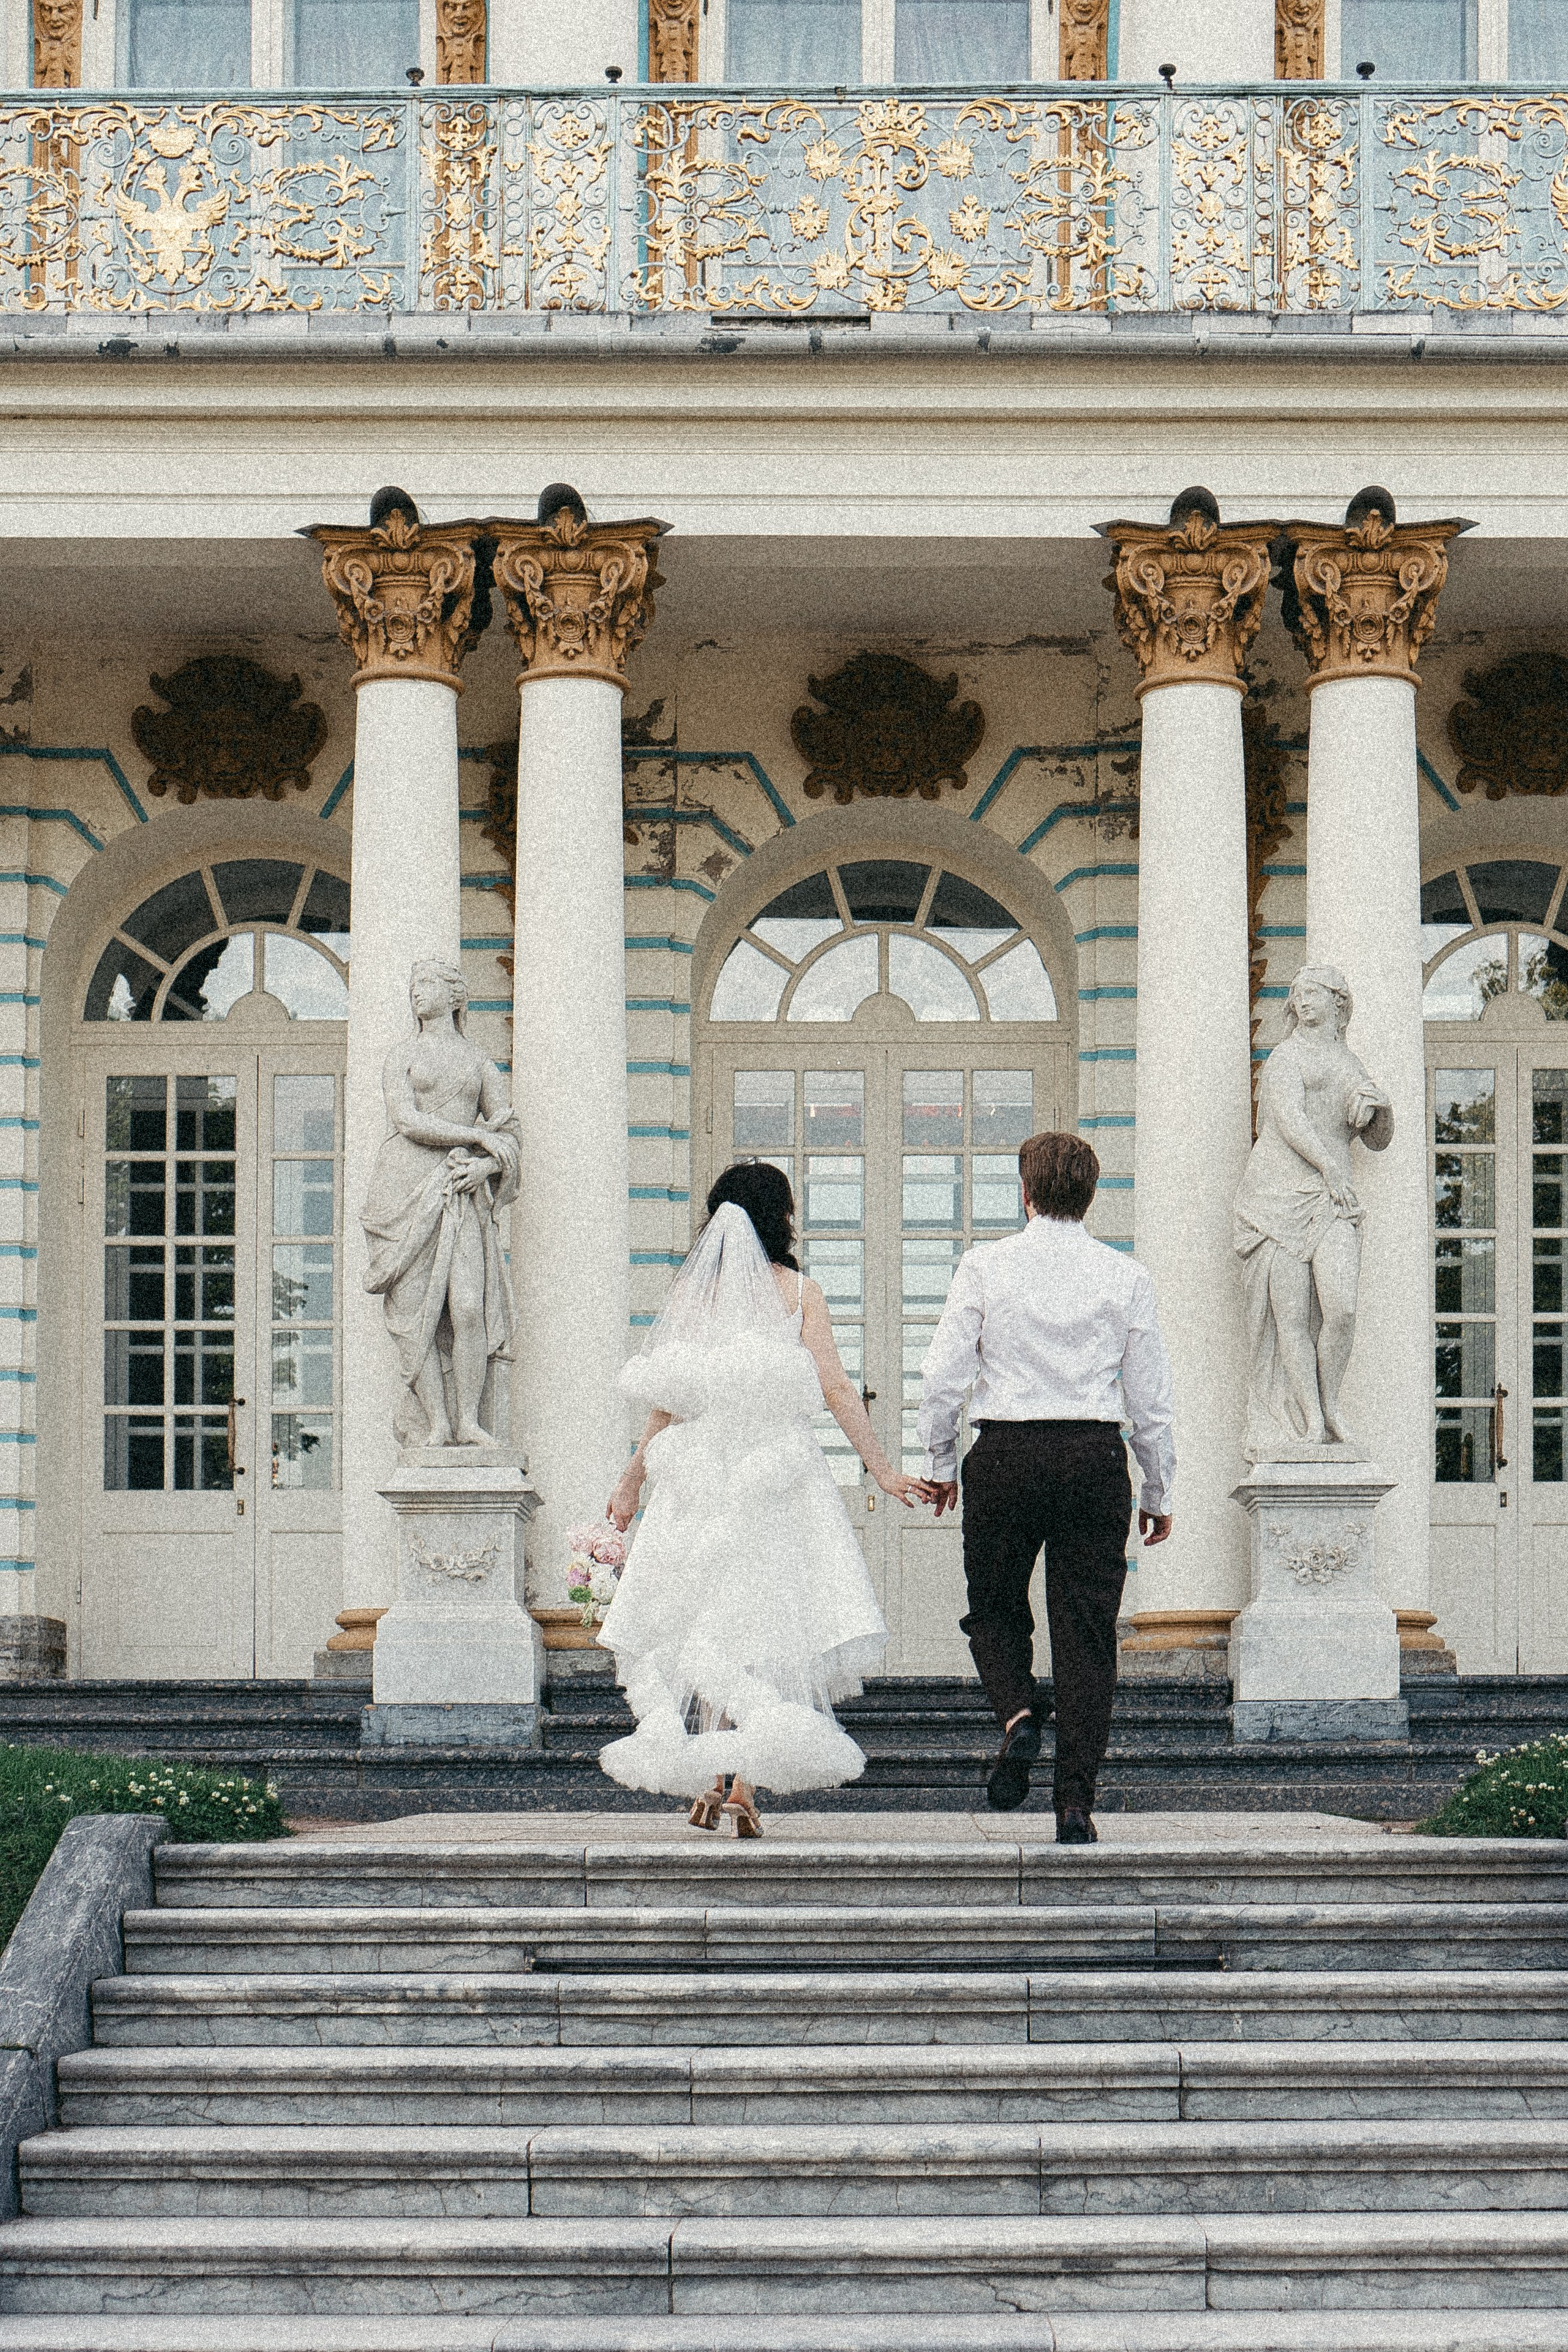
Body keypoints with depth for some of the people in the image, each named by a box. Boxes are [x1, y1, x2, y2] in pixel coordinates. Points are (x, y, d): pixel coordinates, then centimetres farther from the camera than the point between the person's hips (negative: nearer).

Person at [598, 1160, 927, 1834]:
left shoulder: (689, 1289, 3)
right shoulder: (797, 1291, -1)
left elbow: (667, 1402, 2)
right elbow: (834, 1388, -5)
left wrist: (633, 1479, 11)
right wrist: (881, 1468, 0)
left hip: (700, 1474, 1)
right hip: (778, 1471, -1)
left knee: (704, 1621, 11)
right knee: (767, 1622, 4)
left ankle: (708, 1783, 2)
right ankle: (746, 1787, -4)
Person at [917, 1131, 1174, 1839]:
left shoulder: (985, 1266, -1)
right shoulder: (1125, 1277, 2)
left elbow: (943, 1377, -3)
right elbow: (1150, 1400, 5)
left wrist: (940, 1463, 11)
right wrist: (1158, 1494, 15)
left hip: (1006, 1454, -1)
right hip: (1095, 1455, 1)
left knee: (995, 1609, 17)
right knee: (1086, 1631, 5)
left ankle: (1017, 1714, -13)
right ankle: (1076, 1801, 0)